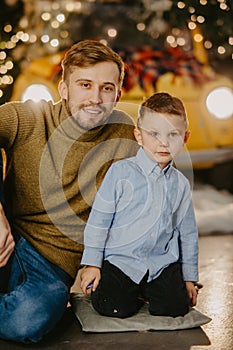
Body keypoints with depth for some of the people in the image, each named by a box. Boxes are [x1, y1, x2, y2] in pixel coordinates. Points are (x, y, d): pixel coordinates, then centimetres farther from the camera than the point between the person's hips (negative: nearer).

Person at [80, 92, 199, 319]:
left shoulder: (181, 184, 6)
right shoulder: (121, 172, -7)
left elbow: (188, 234, 15)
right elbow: (98, 220, -4)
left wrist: (190, 277, 15)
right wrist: (91, 264, -5)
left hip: (162, 262, 3)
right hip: (120, 258, -3)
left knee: (176, 306, -14)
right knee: (115, 308, -19)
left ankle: (145, 289, 17)